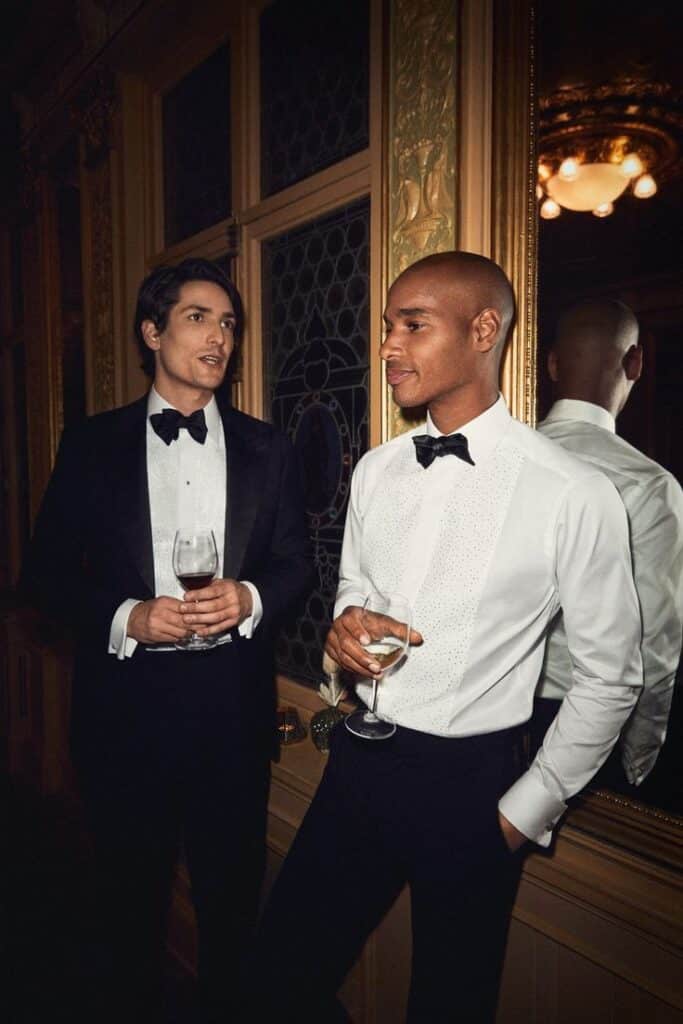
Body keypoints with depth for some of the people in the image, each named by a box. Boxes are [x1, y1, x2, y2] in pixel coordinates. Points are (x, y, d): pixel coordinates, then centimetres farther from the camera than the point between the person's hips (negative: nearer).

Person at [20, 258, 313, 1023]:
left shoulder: (265, 448, 5)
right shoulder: (91, 444, 0)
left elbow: (295, 560, 7)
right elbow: (45, 572, 1)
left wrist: (251, 597, -13)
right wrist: (126, 617, -15)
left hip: (231, 698, 1)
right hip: (126, 697, -1)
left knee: (231, 881, 15)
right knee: (132, 883, 17)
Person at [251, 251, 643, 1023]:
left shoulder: (575, 495, -16)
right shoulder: (376, 470, 1)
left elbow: (610, 678, -7)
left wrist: (526, 814, -4)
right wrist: (344, 623, -8)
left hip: (468, 781, -4)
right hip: (358, 758, 5)